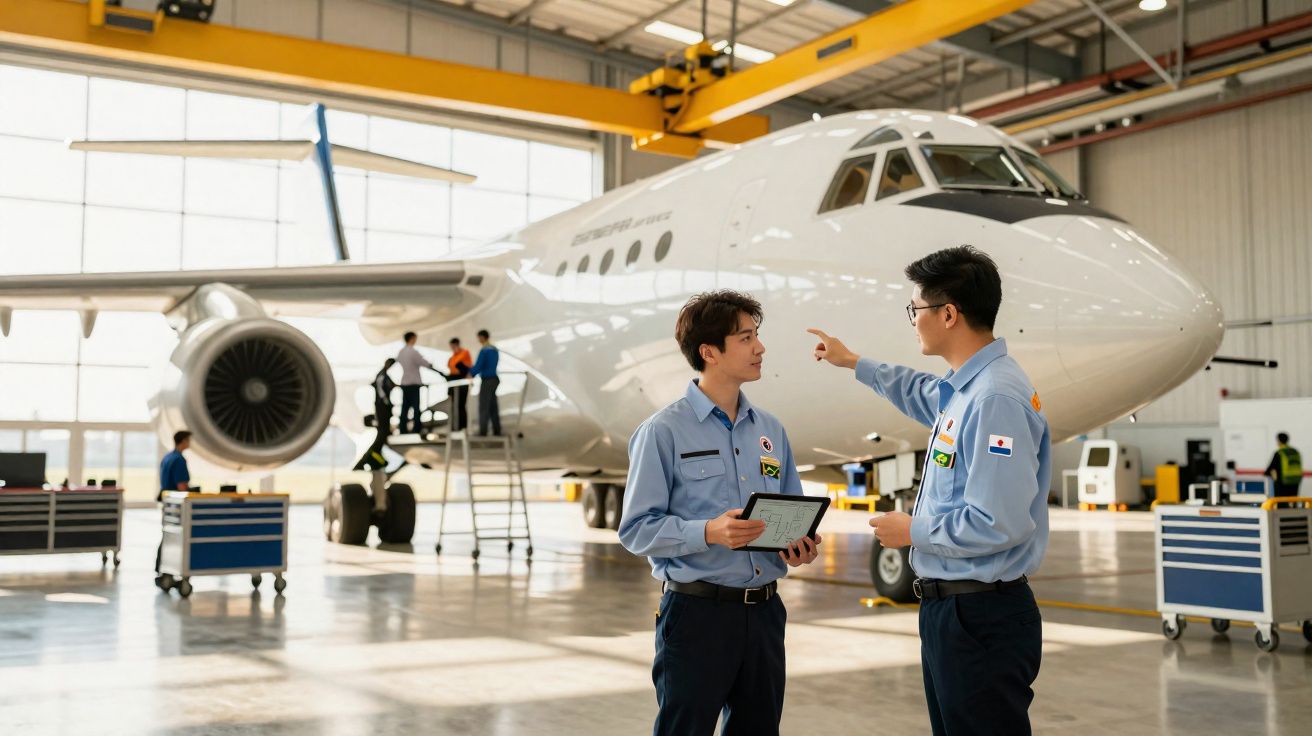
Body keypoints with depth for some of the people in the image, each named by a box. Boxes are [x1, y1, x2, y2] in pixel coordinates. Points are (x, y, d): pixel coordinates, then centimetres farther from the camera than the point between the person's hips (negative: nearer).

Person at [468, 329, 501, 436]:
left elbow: (478, 366, -16)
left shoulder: (484, 350, -15)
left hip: (487, 381, -8)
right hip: (494, 379, 8)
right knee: (493, 406, 12)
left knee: (484, 407, -2)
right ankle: (497, 431, 13)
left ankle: (483, 432, -2)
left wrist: (471, 374, 2)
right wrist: (473, 371, 22)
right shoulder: (495, 350, 10)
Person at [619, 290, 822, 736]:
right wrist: (709, 532, -25)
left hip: (764, 612, 6)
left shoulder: (770, 430, 10)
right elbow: (636, 529, -11)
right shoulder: (664, 431, -7)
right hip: (696, 612, -6)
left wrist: (800, 542, -4)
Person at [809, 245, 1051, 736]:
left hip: (982, 619, -10)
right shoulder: (964, 388, 7)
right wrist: (854, 363, 43)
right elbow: (926, 396, 34)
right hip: (948, 608, 10)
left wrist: (913, 531, -13)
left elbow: (999, 525, -28)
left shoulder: (996, 399, -23)